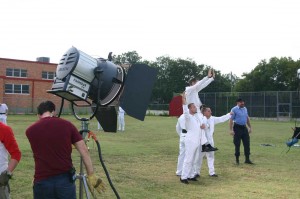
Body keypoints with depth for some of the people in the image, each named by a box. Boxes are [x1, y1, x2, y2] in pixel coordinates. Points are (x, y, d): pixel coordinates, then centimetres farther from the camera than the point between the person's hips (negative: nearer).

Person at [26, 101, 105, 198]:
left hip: (42, 181, 0)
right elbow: (84, 151, -2)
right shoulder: (67, 125, 1)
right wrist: (91, 175, 3)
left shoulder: (30, 130, 3)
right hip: (65, 179, 0)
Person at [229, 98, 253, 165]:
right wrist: (231, 130, -18)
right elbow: (231, 120, -11)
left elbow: (247, 118, 21)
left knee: (247, 143, 4)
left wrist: (250, 127, 17)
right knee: (237, 144, 0)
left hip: (244, 127, 6)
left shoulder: (245, 108, 12)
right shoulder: (234, 109, -7)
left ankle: (247, 159, 11)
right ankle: (237, 159, 12)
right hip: (237, 128, -6)